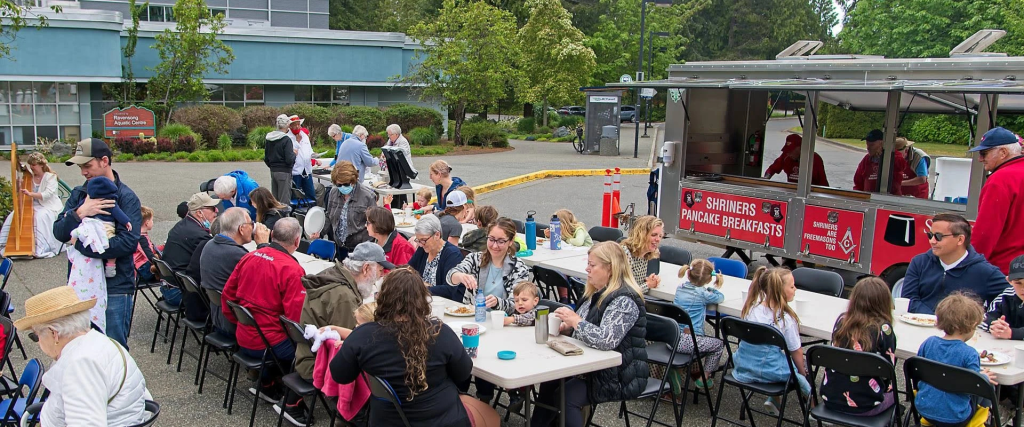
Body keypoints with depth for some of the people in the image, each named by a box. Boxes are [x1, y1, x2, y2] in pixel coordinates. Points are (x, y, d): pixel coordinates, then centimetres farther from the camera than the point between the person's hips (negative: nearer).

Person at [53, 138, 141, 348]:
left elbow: (129, 242, -19)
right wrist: (80, 213, -18)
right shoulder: (79, 194, 9)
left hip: (115, 285, -5)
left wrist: (83, 246, -19)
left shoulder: (126, 197, -7)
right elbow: (59, 232, 0)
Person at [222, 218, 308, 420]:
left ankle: (268, 384, 28)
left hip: (243, 339, 8)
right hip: (268, 344, -8)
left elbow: (227, 295, 10)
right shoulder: (292, 270, -20)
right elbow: (297, 318, -22)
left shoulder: (249, 257, 1)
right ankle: (293, 403, -1)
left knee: (289, 338, 26)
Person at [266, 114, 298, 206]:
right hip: (284, 172, -8)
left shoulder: (269, 139, 9)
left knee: (274, 199, 13)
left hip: (273, 171, 8)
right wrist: (294, 153, -1)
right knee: (284, 201, -5)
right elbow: (289, 160, -20)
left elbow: (266, 158, 15)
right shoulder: (286, 140, -14)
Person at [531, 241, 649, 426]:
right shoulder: (599, 292, 9)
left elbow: (605, 340, -34)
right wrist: (566, 327, -2)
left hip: (620, 376, -10)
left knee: (566, 397, -22)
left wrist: (575, 320, -23)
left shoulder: (624, 301, -22)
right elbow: (582, 326, 20)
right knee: (549, 382, 3)